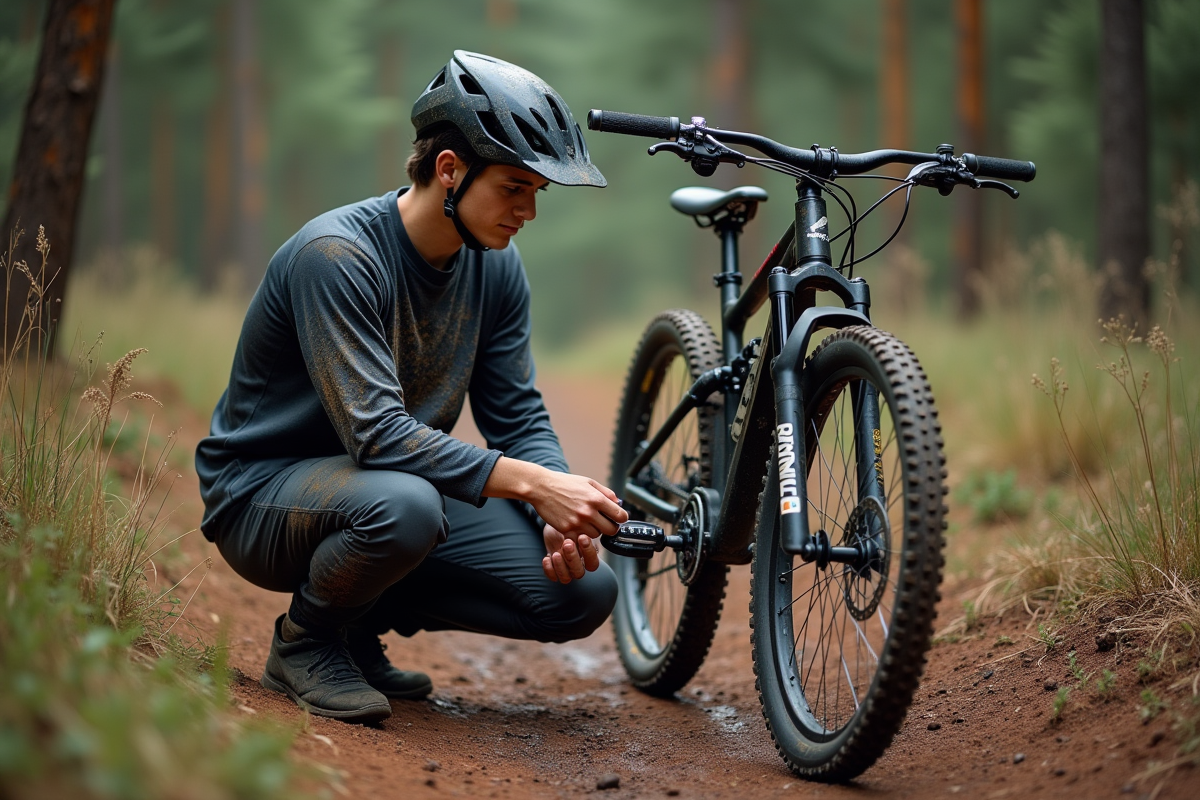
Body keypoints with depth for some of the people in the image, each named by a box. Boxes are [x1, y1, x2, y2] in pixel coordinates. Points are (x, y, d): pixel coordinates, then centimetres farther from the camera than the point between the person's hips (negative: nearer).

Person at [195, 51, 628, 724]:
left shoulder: (496, 266, -2)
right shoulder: (336, 253, -25)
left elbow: (520, 419, 1)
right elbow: (376, 433, -32)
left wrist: (561, 515, -19)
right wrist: (533, 483, -38)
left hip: (406, 485, 7)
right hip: (264, 492, -7)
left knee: (585, 591, -12)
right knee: (404, 505, -41)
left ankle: (363, 621, 9)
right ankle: (306, 641, -8)